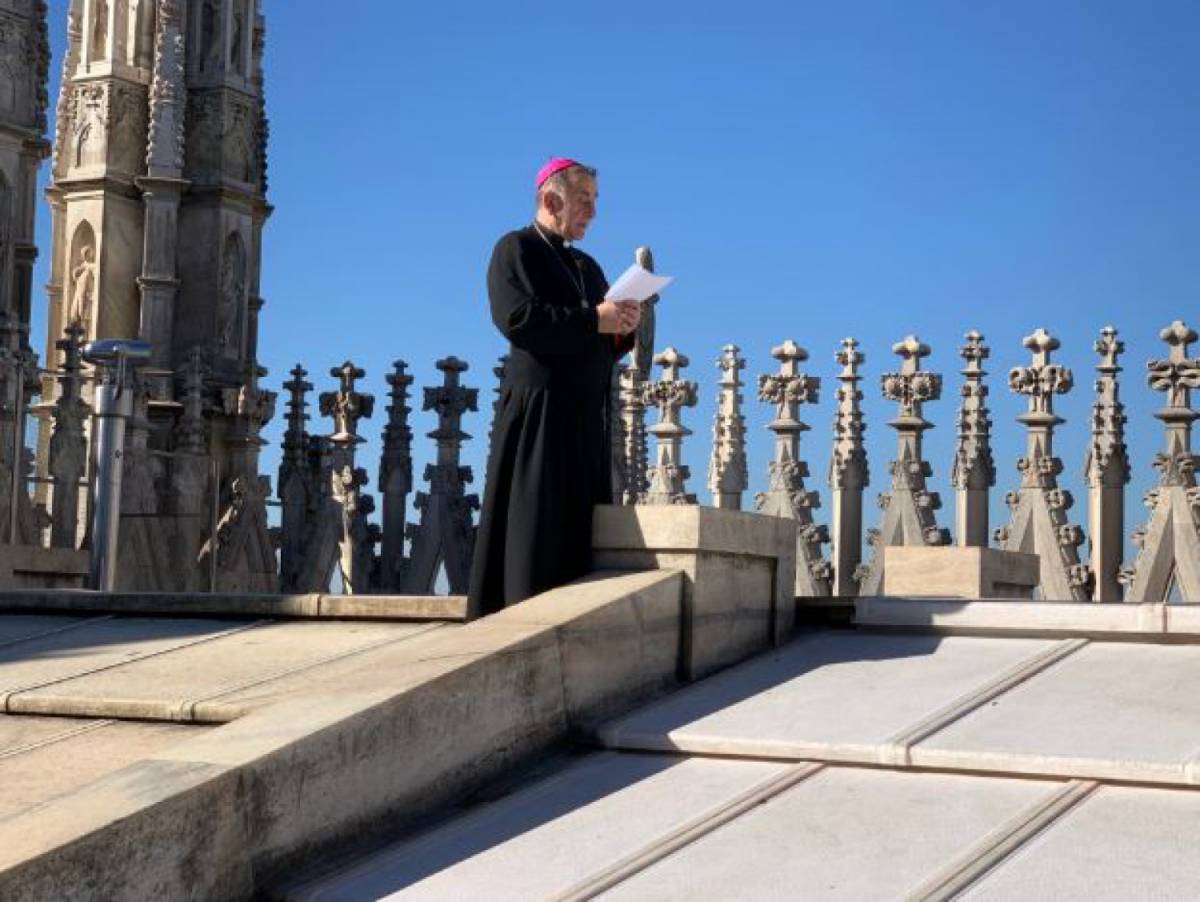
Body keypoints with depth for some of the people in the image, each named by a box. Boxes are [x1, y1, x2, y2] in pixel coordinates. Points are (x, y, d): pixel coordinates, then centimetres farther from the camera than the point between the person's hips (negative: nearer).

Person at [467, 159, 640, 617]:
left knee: (580, 528, 2)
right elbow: (514, 317, -15)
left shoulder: (588, 268, 23)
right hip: (538, 407, -7)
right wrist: (593, 319, -16)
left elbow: (605, 348, 20)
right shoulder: (515, 249, 3)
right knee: (535, 523, -10)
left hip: (586, 415, 7)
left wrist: (622, 329, -3)